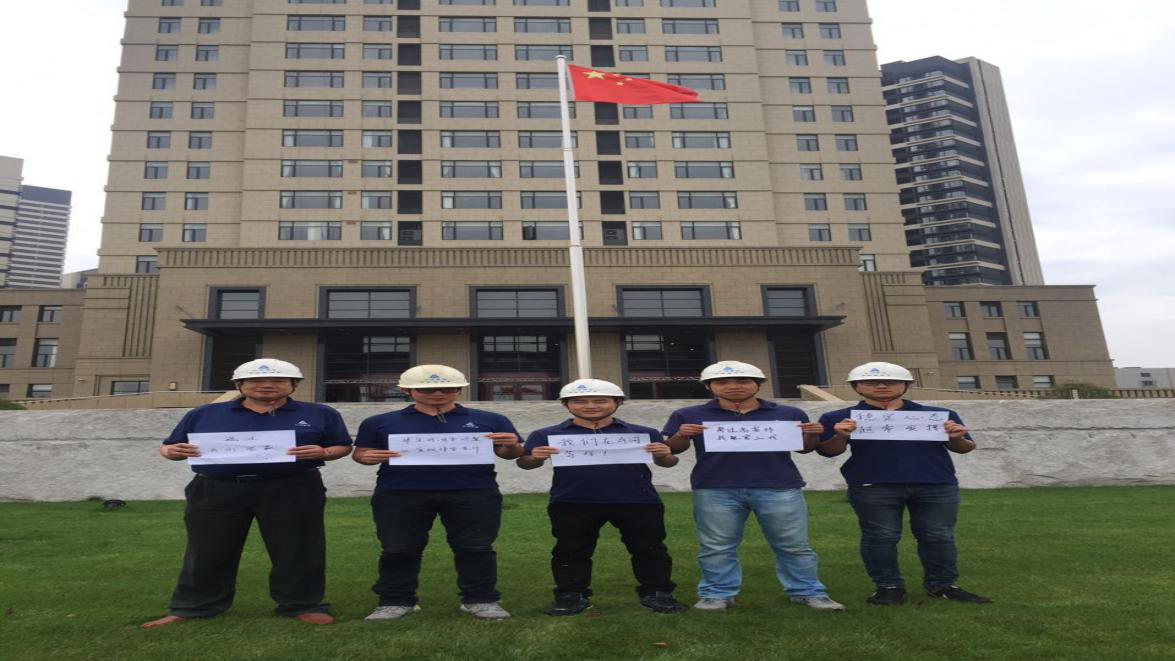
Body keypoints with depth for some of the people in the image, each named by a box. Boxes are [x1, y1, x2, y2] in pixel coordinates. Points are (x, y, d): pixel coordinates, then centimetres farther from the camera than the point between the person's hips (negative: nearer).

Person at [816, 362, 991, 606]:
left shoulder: (938, 415, 9)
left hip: (937, 486, 2)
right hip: (873, 487, -1)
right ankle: (888, 586, 15)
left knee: (939, 536, 5)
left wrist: (957, 437, -10)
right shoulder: (839, 418, 3)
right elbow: (827, 451, 0)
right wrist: (840, 436, -20)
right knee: (880, 537, 1)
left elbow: (964, 448, 12)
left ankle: (943, 585, 20)